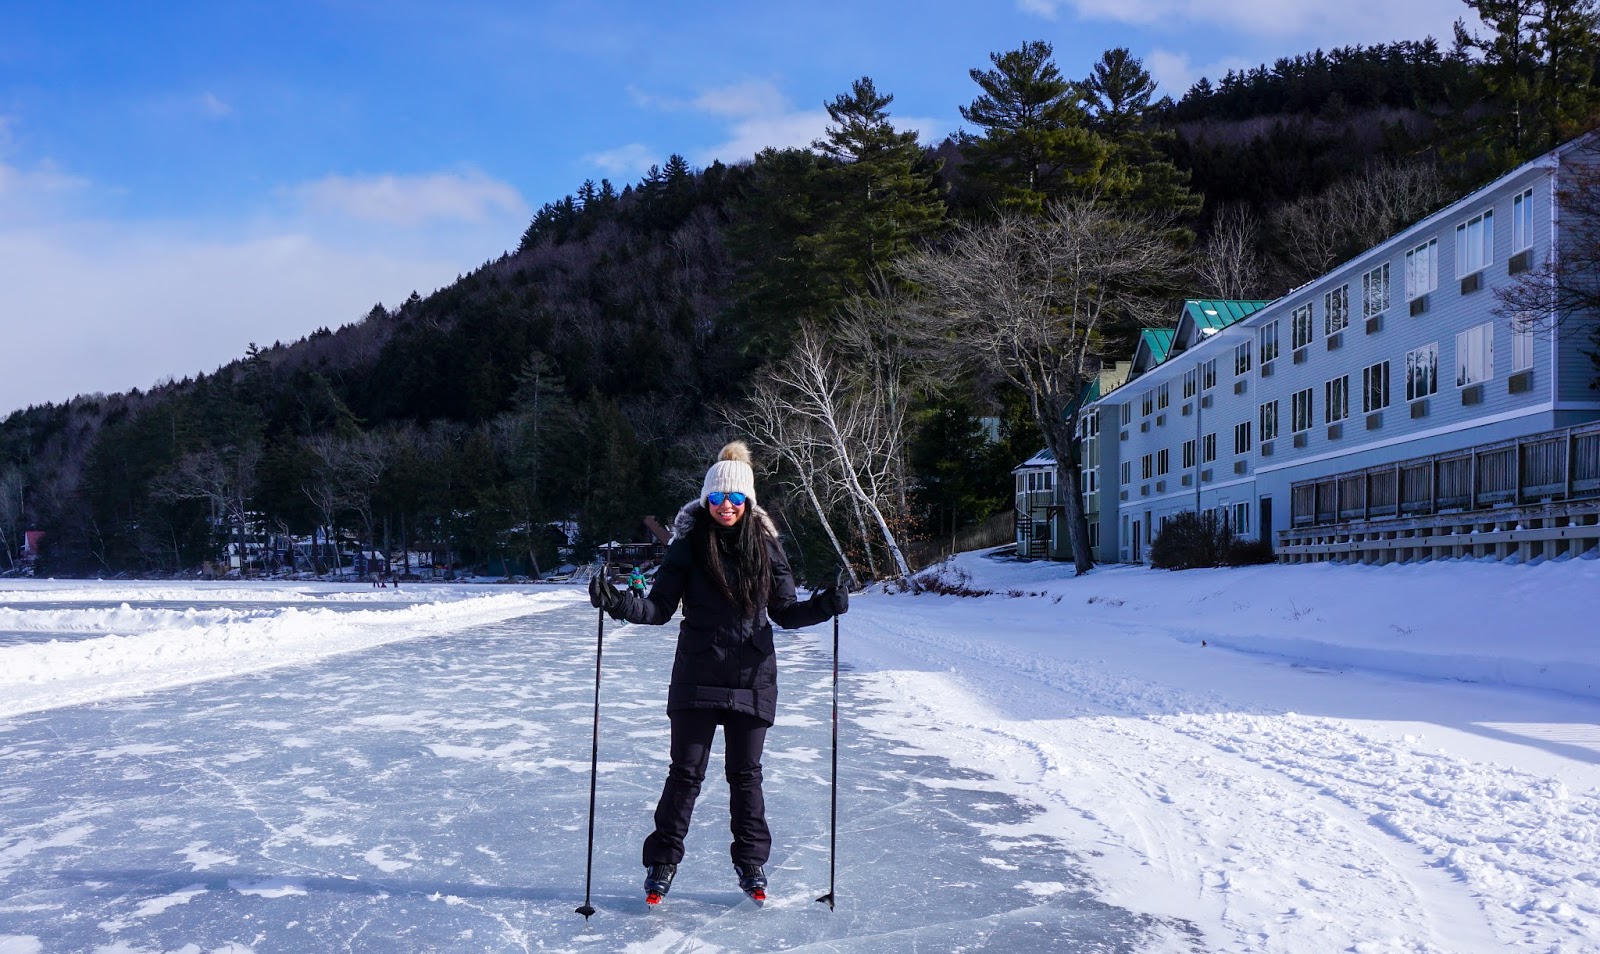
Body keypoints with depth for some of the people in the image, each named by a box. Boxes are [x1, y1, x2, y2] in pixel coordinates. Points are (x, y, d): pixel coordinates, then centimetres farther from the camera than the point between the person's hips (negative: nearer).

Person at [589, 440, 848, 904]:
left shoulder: (765, 546, 2)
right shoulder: (688, 545, -3)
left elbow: (784, 612, 6)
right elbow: (660, 608, -3)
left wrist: (823, 606, -11)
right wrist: (616, 603, -20)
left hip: (752, 677, 1)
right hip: (697, 677, -1)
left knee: (746, 774, 10)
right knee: (685, 773, 3)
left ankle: (751, 863, 24)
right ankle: (662, 863, 17)